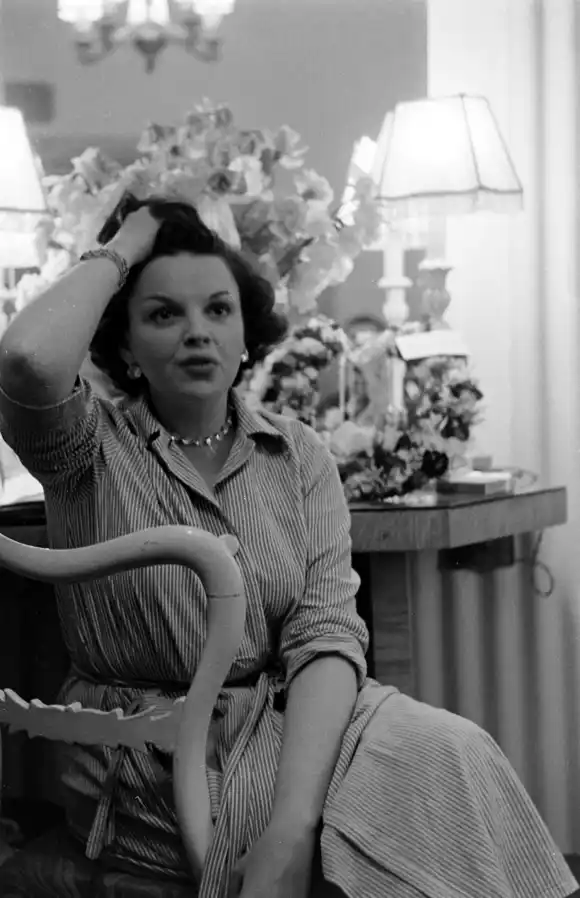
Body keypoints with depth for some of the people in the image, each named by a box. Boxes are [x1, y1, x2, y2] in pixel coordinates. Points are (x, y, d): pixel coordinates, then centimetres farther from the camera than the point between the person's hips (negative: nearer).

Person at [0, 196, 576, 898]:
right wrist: (116, 254, -7)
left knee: (451, 753, -24)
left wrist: (293, 822, -23)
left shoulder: (298, 456, 6)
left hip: (292, 729, 4)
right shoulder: (94, 448, -2)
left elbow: (325, 629, -7)